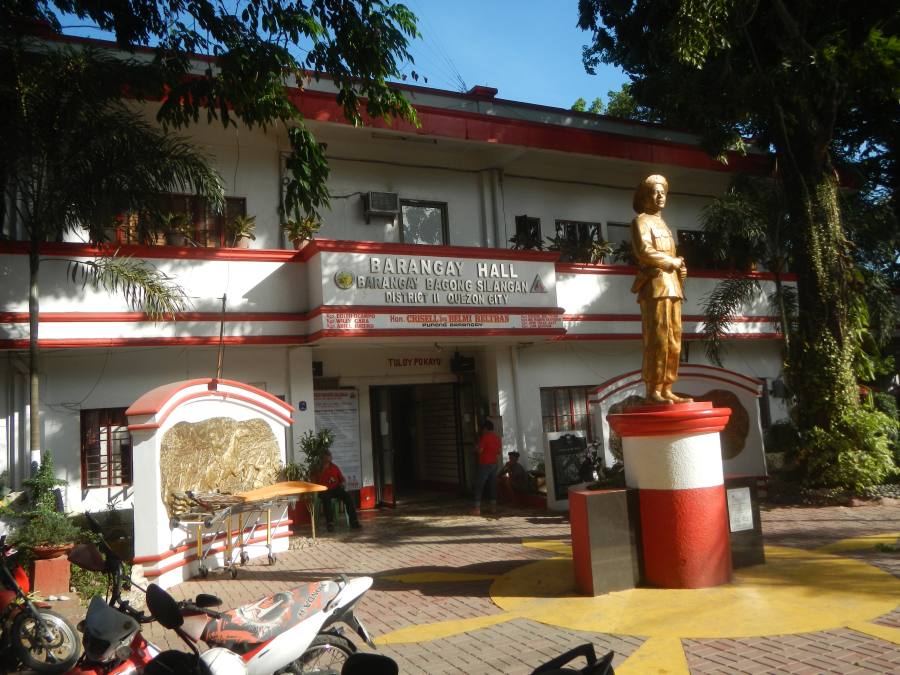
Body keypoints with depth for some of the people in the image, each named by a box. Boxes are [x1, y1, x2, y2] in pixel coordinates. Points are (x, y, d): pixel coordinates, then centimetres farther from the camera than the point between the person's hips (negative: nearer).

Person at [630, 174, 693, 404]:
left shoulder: (663, 225, 28)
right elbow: (643, 250, -15)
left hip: (672, 286, 8)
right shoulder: (641, 220, 3)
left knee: (673, 341, 2)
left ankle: (667, 390, 3)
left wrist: (679, 267, 5)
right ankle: (653, 391, -13)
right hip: (655, 285, -8)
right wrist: (672, 261, -5)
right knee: (657, 339, -14)